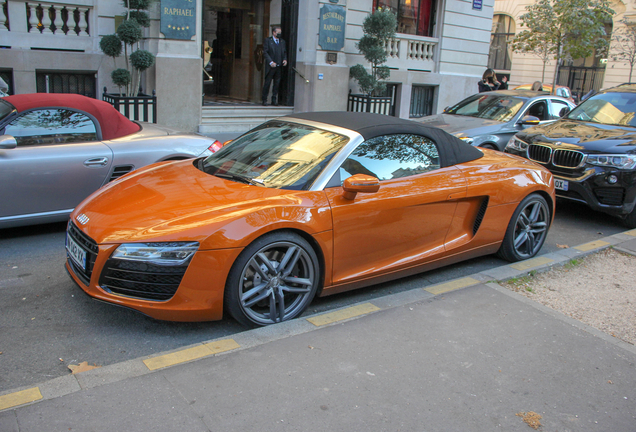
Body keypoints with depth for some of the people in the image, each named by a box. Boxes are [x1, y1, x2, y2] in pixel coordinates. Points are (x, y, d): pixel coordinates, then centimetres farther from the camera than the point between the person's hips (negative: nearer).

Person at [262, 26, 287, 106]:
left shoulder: (282, 42, 16)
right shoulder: (268, 40, 2)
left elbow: (285, 52, 20)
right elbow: (265, 52, -5)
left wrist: (285, 59, 0)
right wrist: (271, 62, -14)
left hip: (279, 66, 4)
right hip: (270, 66, -4)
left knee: (277, 83, 4)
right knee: (267, 83, -2)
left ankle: (274, 100, 11)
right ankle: (264, 100, 5)